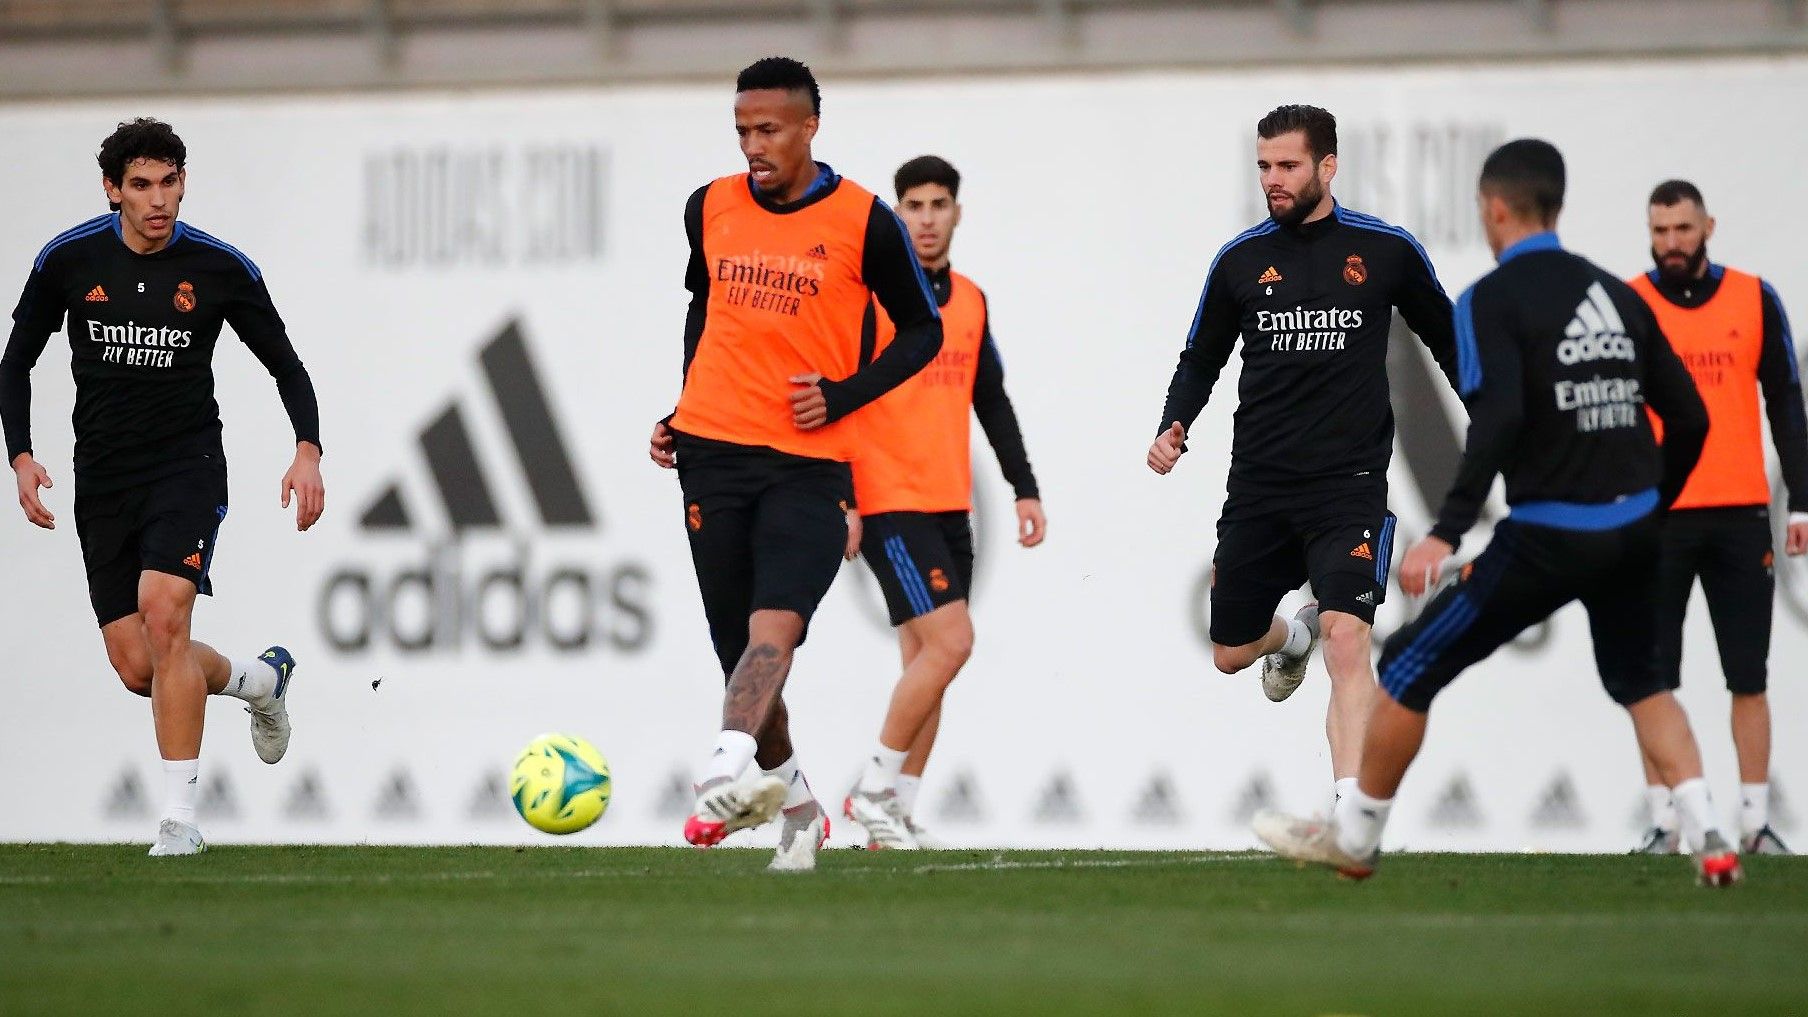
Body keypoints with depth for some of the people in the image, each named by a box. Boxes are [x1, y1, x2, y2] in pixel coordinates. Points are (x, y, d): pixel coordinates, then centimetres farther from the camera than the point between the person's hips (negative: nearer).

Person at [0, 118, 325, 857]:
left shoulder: (221, 269, -6)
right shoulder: (69, 261, -3)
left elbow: (284, 364, 3)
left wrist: (308, 451, -12)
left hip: (187, 464, -3)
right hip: (103, 481, 3)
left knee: (163, 613, -25)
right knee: (137, 668, -1)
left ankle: (180, 816, -20)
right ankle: (256, 679, 33)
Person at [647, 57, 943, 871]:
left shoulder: (863, 222, -3)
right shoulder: (709, 209, 8)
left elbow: (922, 330, 5)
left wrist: (842, 396, -8)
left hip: (810, 465, -4)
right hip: (713, 453, 4)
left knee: (774, 629, -24)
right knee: (740, 650, 4)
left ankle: (729, 770, -41)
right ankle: (792, 801, 20)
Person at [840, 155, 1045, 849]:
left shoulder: (971, 301, 13)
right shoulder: (869, 293, -8)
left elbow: (993, 403, 21)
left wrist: (1024, 489, 15)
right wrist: (840, 504, -16)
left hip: (949, 506, 7)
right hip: (889, 503, -7)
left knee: (925, 663, 6)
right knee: (950, 641, -17)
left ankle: (895, 814, 10)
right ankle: (876, 786, -6)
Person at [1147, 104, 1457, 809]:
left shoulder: (1386, 250, -2)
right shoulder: (1241, 260, 5)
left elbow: (1446, 340, 12)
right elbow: (1201, 358, 16)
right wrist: (1173, 428, -2)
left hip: (1350, 482, -4)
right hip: (1259, 485, 4)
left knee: (1347, 638, -22)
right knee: (1231, 654, 12)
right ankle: (1292, 638, 48)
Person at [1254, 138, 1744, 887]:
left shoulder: (1492, 300, -7)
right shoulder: (1616, 296, 11)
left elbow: (1499, 420, -23)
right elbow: (1689, 419, 11)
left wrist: (1446, 534, -26)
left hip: (1550, 537, -6)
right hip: (1633, 531, 6)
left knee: (1409, 668, 9)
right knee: (1639, 683, 27)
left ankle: (1353, 838, 18)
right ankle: (1709, 840, 11)